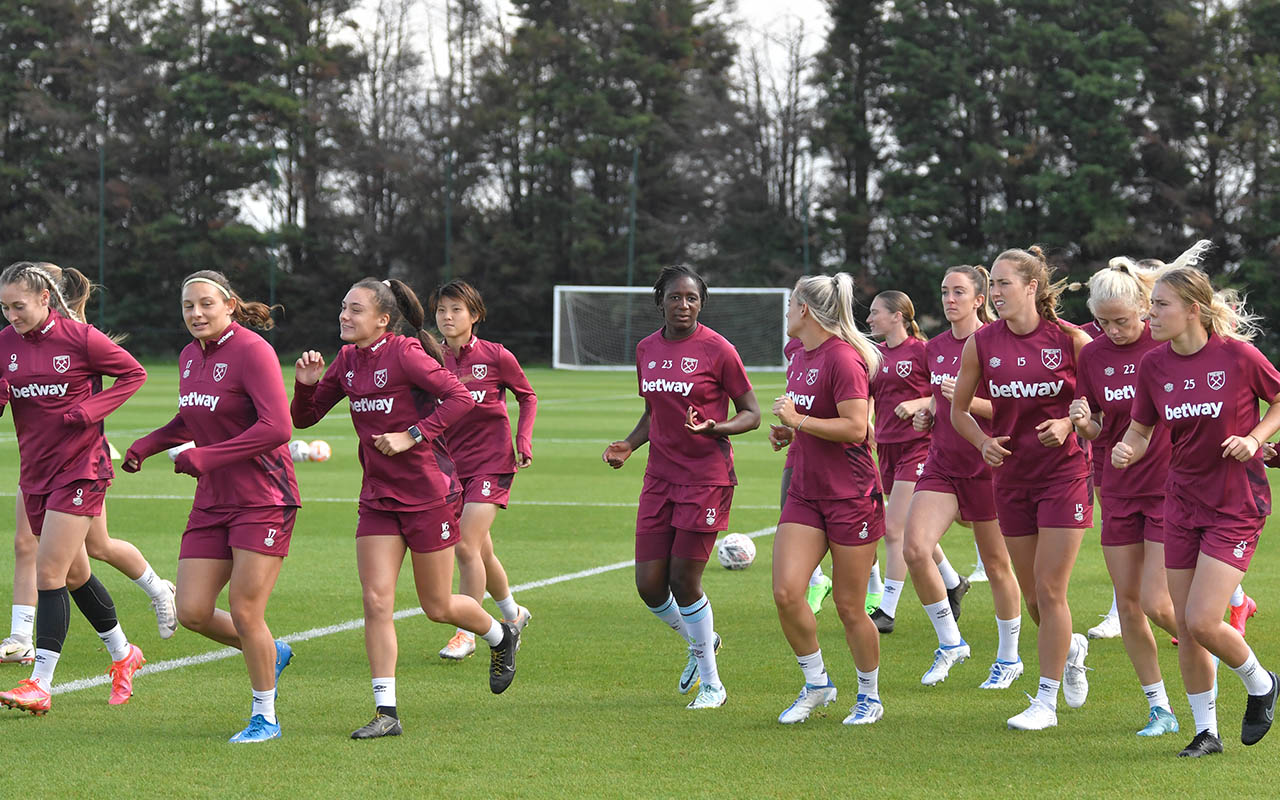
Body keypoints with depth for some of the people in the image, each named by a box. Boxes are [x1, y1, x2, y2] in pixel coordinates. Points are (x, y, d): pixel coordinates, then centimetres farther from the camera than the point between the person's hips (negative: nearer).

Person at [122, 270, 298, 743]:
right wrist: (145, 446, 10)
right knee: (192, 612, 1)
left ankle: (265, 716, 11)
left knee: (244, 612, -7)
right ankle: (270, 653, 28)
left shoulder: (252, 351, -14)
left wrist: (204, 458, -24)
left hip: (262, 501, -8)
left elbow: (276, 427, -23)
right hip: (212, 504, 8)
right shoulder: (190, 357, 10)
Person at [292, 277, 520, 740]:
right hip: (378, 498, 6)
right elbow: (304, 417, 11)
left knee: (438, 607, 6)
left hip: (428, 494, -6)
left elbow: (461, 398, -19)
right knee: (376, 601, -5)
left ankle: (502, 636, 37)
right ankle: (386, 712, -2)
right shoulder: (348, 361, 5)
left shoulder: (405, 354, -15)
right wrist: (306, 384, -10)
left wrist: (411, 436, -23)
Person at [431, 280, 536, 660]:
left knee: (466, 546, -15)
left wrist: (523, 442, -1)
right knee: (481, 551, 13)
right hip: (452, 464, 4)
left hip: (491, 462, -4)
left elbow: (527, 397, 7)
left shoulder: (496, 356, -7)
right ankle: (513, 613, 38)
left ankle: (466, 634, -5)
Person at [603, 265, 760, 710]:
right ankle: (699, 643, 30)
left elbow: (751, 414, -4)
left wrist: (711, 428, -22)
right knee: (649, 584, 0)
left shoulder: (717, 350, -8)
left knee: (684, 581, -6)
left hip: (707, 477, -5)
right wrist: (628, 446, 3)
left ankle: (711, 682, 12)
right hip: (660, 476, 5)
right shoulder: (647, 350, 8)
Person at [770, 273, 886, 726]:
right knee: (786, 592, -7)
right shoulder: (800, 359, 12)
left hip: (850, 497, -7)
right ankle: (817, 684, 10)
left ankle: (869, 697, 19)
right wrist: (787, 433, 6)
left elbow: (855, 427, -24)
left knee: (849, 607, 1)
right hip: (805, 495, 8)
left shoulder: (843, 358, -16)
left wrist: (797, 420, -18)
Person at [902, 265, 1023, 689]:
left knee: (996, 564, 5)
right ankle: (949, 643, 3)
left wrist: (969, 402, -23)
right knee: (914, 549, -14)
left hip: (986, 465, -5)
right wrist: (928, 413, 5)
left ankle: (1008, 658, 22)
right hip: (942, 464, 5)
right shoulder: (935, 348, 10)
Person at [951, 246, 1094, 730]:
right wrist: (984, 441, -7)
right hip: (1011, 477, 4)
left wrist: (1068, 424, -16)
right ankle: (1071, 648, 42)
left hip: (1064, 474, -4)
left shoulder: (1070, 340, -9)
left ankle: (1046, 701, 3)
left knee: (1049, 590, -7)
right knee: (1031, 593, 11)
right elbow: (959, 409, 11)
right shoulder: (982, 343, -1)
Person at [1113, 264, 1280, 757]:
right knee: (1185, 627, 5)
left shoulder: (1237, 355, -14)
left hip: (1236, 506, -5)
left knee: (1202, 622, -13)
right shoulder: (1154, 365, -2)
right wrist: (1126, 451, -15)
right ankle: (1206, 731, 19)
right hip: (1182, 503, 5)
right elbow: (1140, 430, 7)